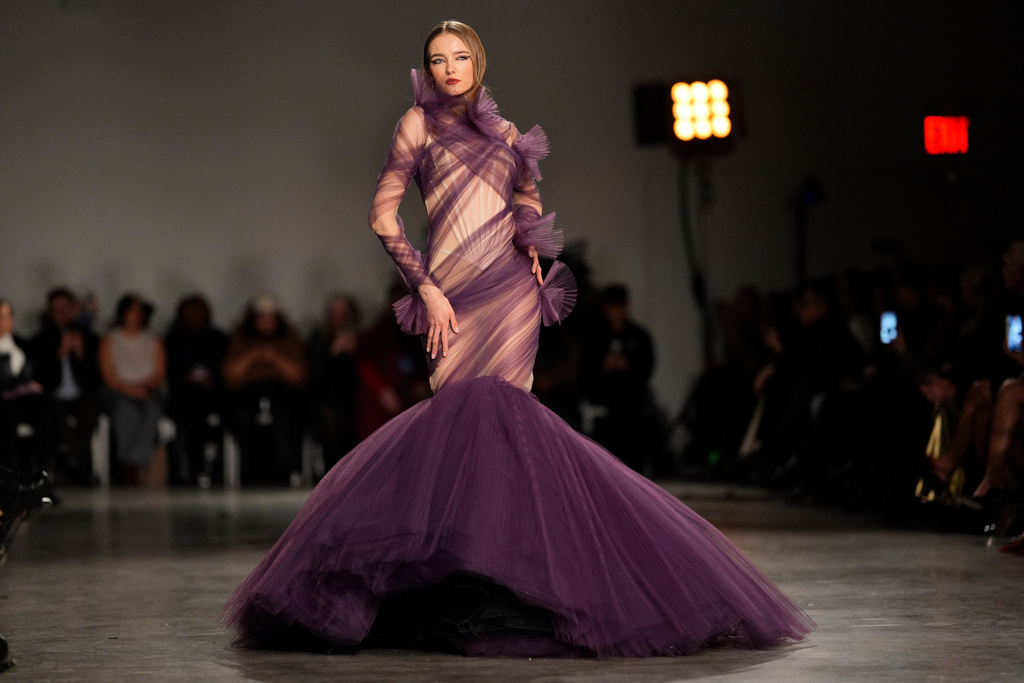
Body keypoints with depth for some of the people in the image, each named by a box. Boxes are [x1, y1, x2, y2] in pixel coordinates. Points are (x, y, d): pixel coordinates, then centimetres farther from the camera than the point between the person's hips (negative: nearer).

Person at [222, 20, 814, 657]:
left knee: (486, 408, -13)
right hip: (453, 295, -1)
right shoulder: (420, 123, 8)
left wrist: (531, 239, 13)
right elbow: (383, 214, 3)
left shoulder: (503, 133, 17)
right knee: (474, 414, -12)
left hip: (512, 290, 1)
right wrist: (427, 289, -4)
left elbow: (528, 194, 35)